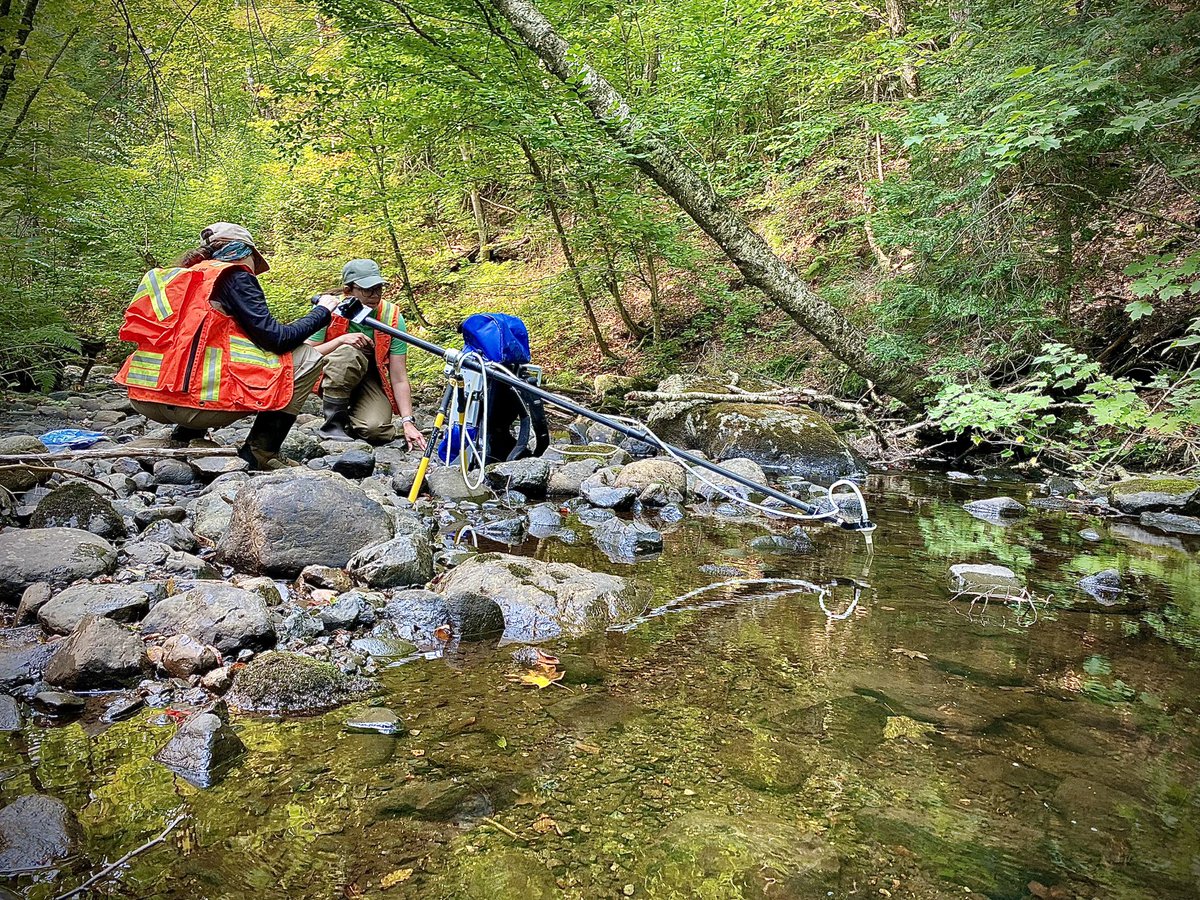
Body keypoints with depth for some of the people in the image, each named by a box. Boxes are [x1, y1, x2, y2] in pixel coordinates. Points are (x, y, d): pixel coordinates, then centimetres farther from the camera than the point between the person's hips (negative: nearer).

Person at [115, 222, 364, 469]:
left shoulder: (184, 276, 24)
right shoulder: (235, 276, 0)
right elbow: (275, 338, -7)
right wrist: (322, 311, 9)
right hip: (196, 402, -9)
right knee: (308, 359, 3)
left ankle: (186, 436, 19)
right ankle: (260, 452, 0)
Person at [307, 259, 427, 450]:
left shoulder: (392, 317, -17)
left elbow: (399, 379, -16)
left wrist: (407, 422, -23)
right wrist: (341, 339, -31)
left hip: (371, 379, 1)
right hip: (332, 380, 0)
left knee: (375, 430, -27)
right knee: (349, 353, -34)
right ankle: (333, 422, -18)